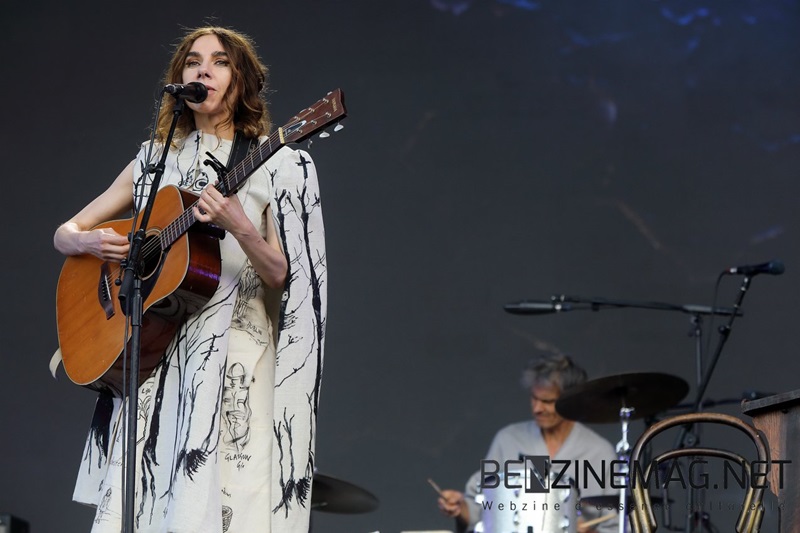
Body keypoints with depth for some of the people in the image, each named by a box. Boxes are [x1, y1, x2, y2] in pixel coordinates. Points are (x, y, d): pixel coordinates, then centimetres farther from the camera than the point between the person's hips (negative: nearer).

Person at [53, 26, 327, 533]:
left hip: (235, 354, -3)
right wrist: (89, 241, -6)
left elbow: (281, 275, -3)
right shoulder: (156, 161, 14)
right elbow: (64, 233, 17)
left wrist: (240, 229, -21)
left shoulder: (276, 165, 4)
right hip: (151, 352, 3)